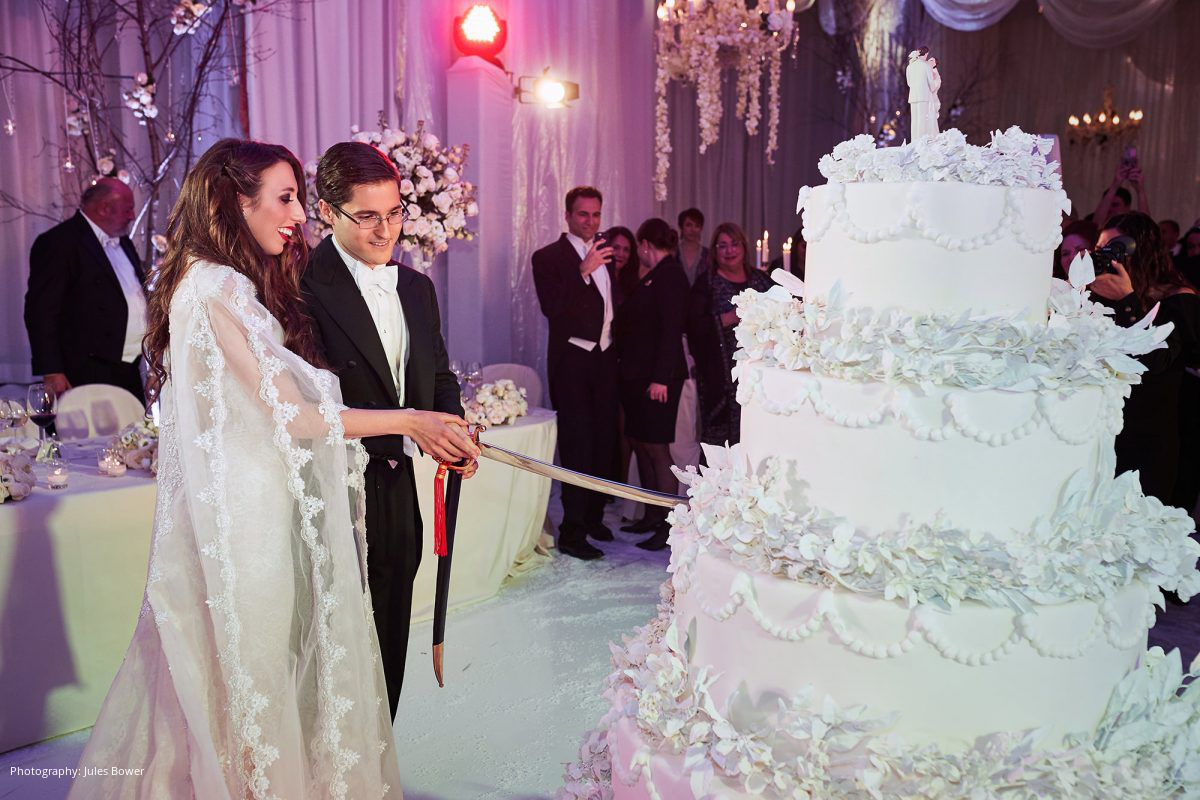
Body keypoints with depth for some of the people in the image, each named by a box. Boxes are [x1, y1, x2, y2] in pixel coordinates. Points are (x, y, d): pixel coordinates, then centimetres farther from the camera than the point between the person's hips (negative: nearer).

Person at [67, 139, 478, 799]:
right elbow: (292, 415, -20)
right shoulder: (218, 290, -18)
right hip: (244, 516, -9)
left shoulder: (227, 285, 12)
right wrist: (409, 420, -12)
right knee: (247, 676, 6)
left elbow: (280, 398, 10)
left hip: (245, 507, 9)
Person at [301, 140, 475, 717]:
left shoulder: (416, 287, 12)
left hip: (399, 493, 8)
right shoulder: (304, 286, -14)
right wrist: (409, 428, -28)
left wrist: (453, 430, -3)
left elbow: (439, 375, 16)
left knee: (389, 653, 20)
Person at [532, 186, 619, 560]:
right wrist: (583, 271, -25)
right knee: (577, 448, -7)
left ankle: (593, 517, 26)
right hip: (572, 362, -6)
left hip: (605, 360, 6)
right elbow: (552, 307, -19)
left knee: (603, 443, 11)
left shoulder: (604, 255, 15)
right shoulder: (549, 257, -5)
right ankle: (572, 533, -1)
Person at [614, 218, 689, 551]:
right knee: (640, 445, 13)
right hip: (637, 374, 9)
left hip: (656, 377, -9)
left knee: (657, 449, -5)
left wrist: (661, 378, -22)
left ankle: (669, 525, 3)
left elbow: (671, 330, -19)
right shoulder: (649, 277, 16)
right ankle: (652, 515, 22)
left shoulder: (669, 274, -11)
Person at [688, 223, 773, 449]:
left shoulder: (761, 280, 15)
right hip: (722, 376, -3)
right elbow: (695, 327, -6)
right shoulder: (707, 283, 5)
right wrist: (731, 317, -14)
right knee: (720, 435, -5)